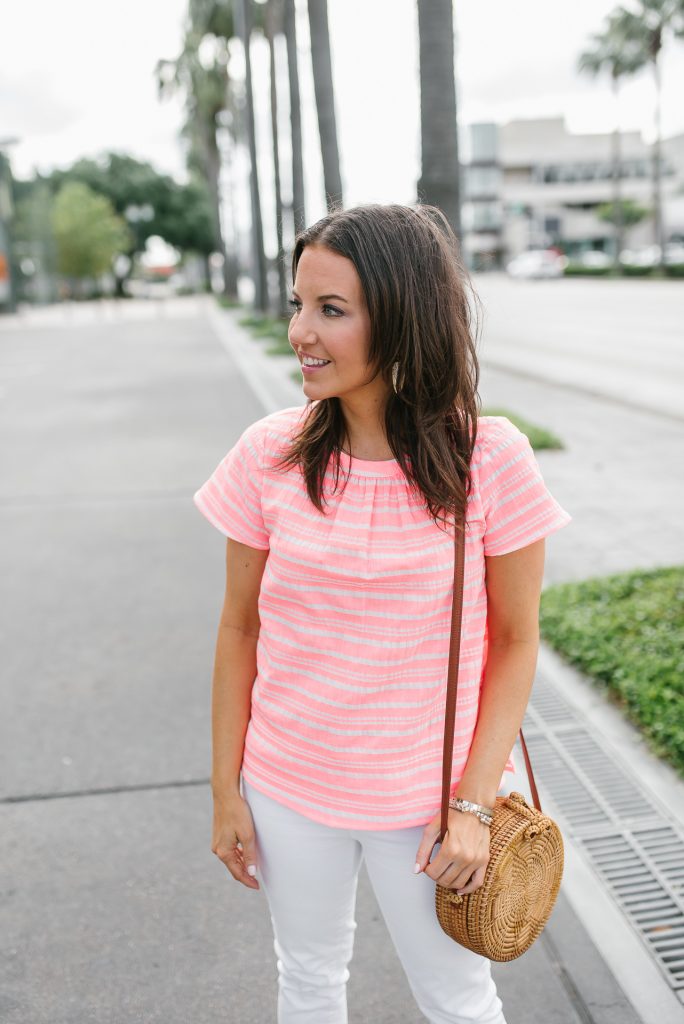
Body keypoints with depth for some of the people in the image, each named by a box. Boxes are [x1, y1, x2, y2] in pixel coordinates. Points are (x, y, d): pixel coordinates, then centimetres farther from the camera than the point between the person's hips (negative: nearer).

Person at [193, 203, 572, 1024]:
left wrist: (474, 803, -11)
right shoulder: (269, 455, -11)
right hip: (289, 790, 2)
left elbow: (516, 640, -8)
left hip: (428, 797, -1)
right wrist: (226, 789, 1)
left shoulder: (490, 459, -17)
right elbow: (240, 628, -2)